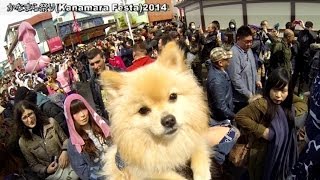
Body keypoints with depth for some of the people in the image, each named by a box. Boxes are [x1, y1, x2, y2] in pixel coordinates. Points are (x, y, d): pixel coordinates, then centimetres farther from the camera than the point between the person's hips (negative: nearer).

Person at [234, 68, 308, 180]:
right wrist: (262, 131, -30)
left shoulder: (287, 101, -7)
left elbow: (303, 105, 8)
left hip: (283, 152, 6)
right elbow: (239, 117, -32)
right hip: (263, 153, -6)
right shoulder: (262, 104, -29)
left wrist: (291, 111, -12)